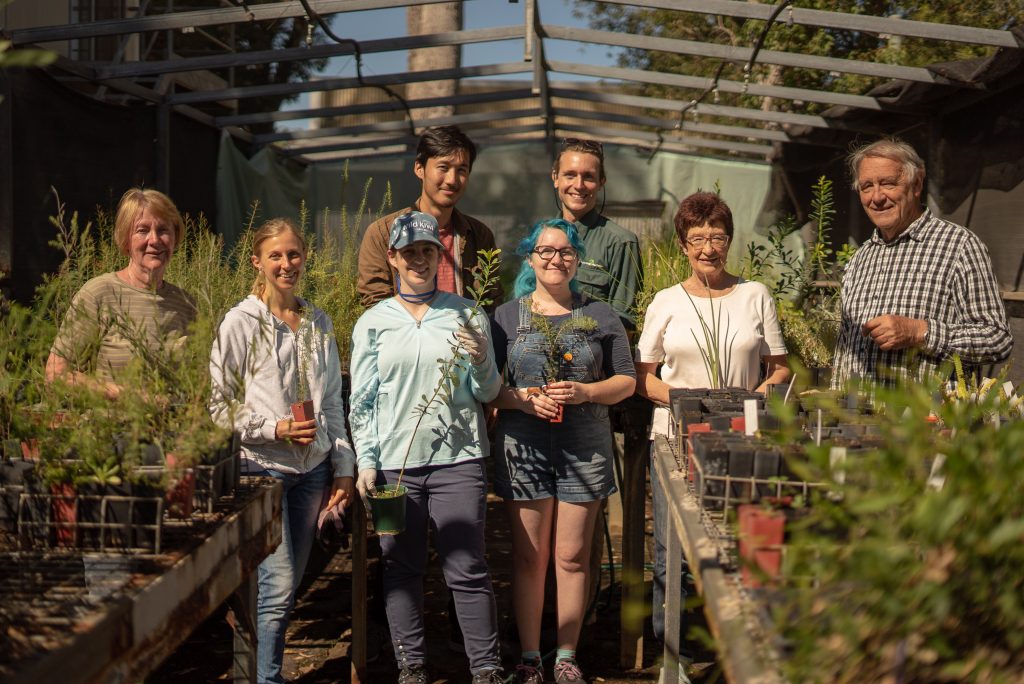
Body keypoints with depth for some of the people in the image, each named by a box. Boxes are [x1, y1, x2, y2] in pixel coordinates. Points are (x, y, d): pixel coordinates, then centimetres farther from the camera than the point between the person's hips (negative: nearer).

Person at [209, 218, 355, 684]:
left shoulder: (318, 323, 11)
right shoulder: (240, 323, -4)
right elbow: (220, 407, -6)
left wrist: (343, 466, 11)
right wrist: (277, 429, -17)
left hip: (312, 469, 5)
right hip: (262, 467, -5)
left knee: (288, 584, 10)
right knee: (279, 584, -11)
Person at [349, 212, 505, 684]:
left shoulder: (465, 314, 8)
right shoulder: (373, 323, 8)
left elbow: (487, 393, 8)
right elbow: (361, 402, 8)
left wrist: (481, 361, -12)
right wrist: (366, 461, -1)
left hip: (457, 458, -1)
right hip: (393, 462, 1)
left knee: (467, 569, -3)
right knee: (401, 568, 6)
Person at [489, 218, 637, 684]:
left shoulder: (600, 316, 8)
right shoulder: (506, 317, 6)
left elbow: (626, 381, 7)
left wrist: (584, 392, -11)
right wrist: (520, 399, -15)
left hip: (584, 450, 1)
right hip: (525, 449, 0)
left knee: (573, 557, 4)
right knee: (529, 557, 3)